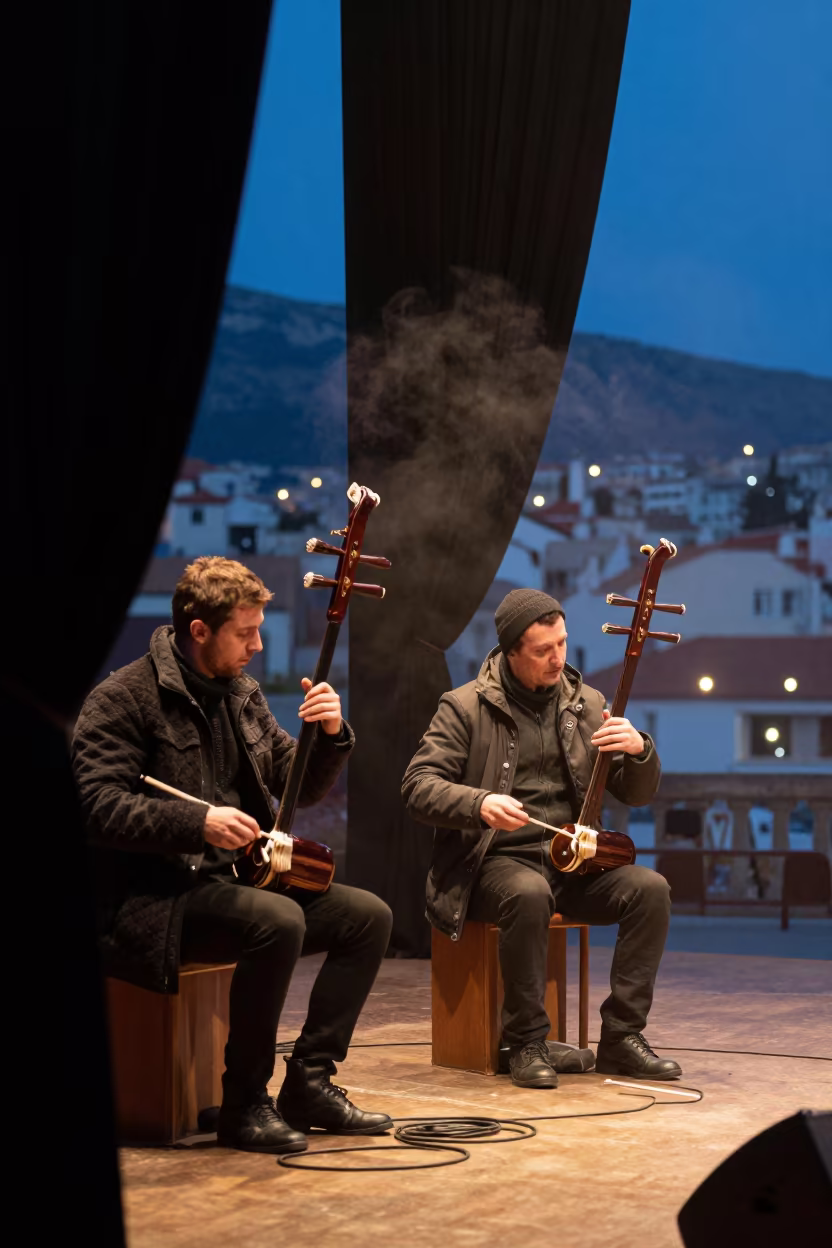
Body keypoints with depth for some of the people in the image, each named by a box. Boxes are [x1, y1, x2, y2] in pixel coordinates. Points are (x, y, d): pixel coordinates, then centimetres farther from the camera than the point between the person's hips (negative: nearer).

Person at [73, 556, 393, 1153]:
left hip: (234, 879, 8)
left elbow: (302, 787, 16)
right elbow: (97, 805, -20)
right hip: (155, 897, -8)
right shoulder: (123, 699, -9)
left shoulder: (241, 694, 13)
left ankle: (310, 1081, -1)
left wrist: (331, 734, -5)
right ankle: (245, 1103, -19)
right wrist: (198, 823, -28)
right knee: (278, 921, -33)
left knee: (368, 915, -6)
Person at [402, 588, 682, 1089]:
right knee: (530, 895, -37)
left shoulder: (586, 704, 11)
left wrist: (639, 750, -12)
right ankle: (526, 1042, -21)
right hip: (499, 860, -4)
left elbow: (638, 794, 11)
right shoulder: (466, 707, -1)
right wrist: (479, 803, -27)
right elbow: (418, 786, -9)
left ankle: (622, 1037, -12)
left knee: (650, 888, -22)